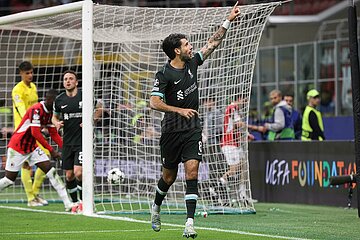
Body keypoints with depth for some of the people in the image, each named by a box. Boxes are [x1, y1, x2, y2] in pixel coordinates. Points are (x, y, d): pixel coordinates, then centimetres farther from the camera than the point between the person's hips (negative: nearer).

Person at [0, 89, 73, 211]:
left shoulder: (50, 112, 3)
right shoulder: (36, 110, -24)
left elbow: (54, 134, 10)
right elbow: (35, 133, -30)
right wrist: (51, 150, -29)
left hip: (32, 147, 8)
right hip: (17, 146, -8)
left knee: (51, 171, -5)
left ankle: (67, 203, -9)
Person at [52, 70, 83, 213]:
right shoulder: (59, 100, 6)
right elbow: (55, 116, 22)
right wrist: (57, 123, -1)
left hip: (82, 140, -4)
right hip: (68, 141, 4)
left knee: (78, 172, -16)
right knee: (69, 175, 5)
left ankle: (83, 201, 4)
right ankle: (75, 202, 23)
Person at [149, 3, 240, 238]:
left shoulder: (192, 62, 5)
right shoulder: (164, 74, -12)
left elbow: (213, 43, 12)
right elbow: (154, 102, -18)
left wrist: (228, 20, 9)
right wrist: (180, 110, -25)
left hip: (193, 130, 3)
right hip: (171, 131, -3)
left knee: (192, 172, -11)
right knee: (169, 176, 9)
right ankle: (156, 206, 40)